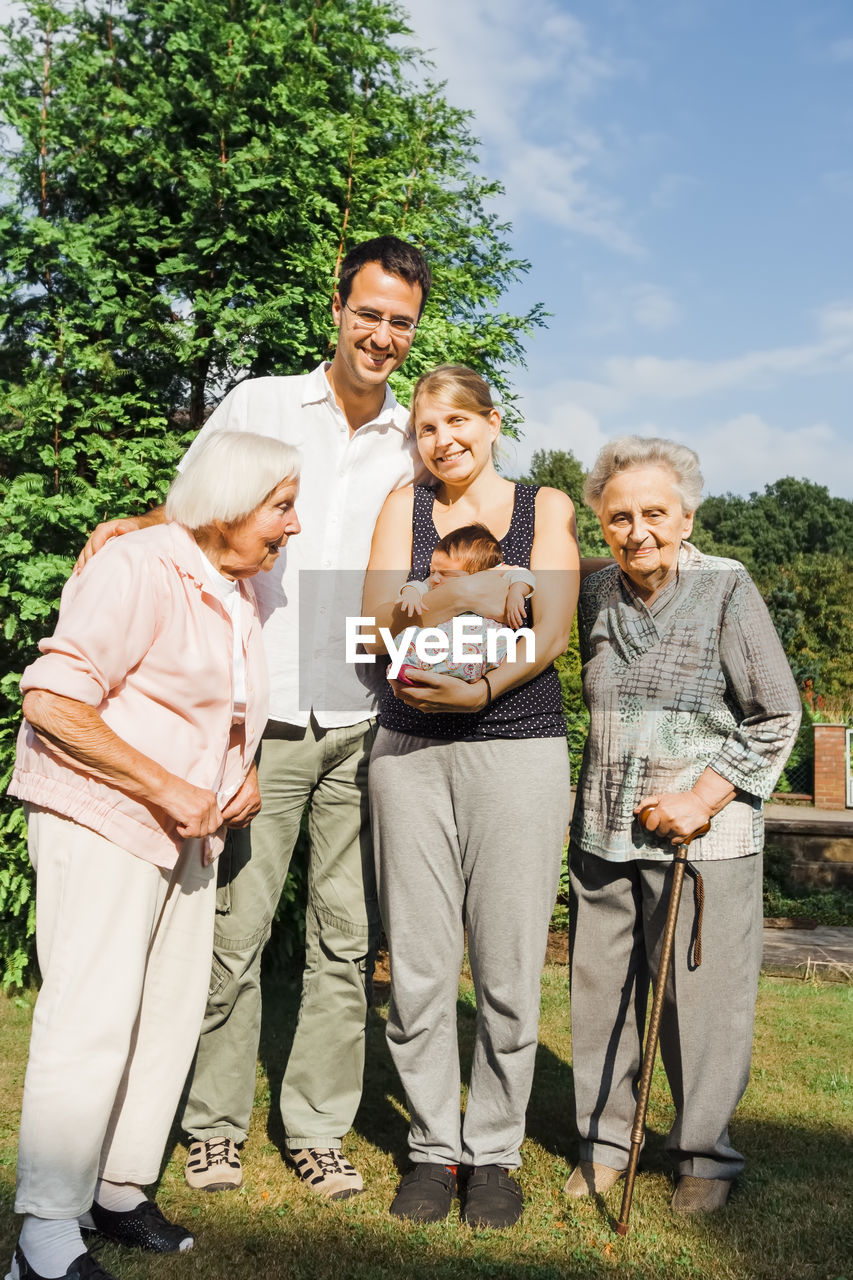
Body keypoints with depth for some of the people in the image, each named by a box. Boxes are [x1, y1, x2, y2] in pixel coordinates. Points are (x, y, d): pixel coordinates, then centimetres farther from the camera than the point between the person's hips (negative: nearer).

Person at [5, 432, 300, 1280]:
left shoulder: (237, 591, 13)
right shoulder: (139, 570, -15)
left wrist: (244, 769, 7)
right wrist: (170, 788, -22)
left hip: (186, 833, 9)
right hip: (99, 823, -8)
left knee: (170, 1016, 9)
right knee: (93, 1020, -9)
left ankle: (120, 1192, 24)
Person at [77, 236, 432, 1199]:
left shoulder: (416, 445, 12)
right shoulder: (260, 406, 6)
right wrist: (134, 528, -9)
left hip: (364, 724, 2)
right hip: (261, 716, -2)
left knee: (346, 936, 6)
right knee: (234, 928, 2)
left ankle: (316, 1128, 21)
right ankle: (215, 1123, 21)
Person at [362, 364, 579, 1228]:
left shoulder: (547, 508, 10)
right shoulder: (404, 507, 12)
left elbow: (550, 631, -2)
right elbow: (378, 623, 1)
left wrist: (480, 688, -18)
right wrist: (445, 601, -18)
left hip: (519, 745, -1)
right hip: (411, 749, 1)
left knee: (508, 971, 0)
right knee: (418, 968, 3)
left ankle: (493, 1151, 18)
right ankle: (433, 1147, 20)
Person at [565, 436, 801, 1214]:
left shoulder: (726, 588, -6)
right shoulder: (596, 596, 6)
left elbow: (778, 715, -6)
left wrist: (703, 798, -13)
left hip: (704, 837, -4)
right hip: (603, 834, 4)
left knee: (702, 998, 4)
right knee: (602, 992, 11)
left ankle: (706, 1156, 24)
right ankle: (604, 1140, 29)